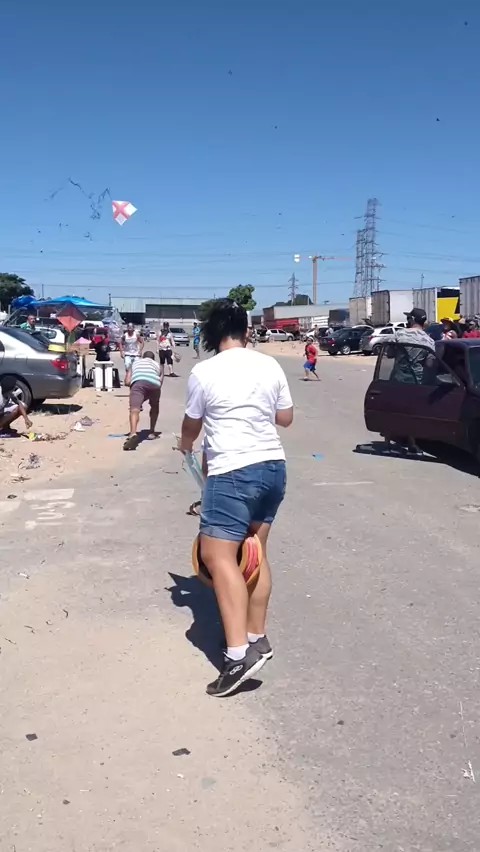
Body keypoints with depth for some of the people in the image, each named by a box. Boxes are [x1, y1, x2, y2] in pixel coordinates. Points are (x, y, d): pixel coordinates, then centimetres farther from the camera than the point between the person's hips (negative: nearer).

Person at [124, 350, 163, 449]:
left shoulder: (135, 362, 37)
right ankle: (151, 432, 33)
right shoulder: (158, 365, 38)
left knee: (134, 410, -18)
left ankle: (133, 434, -44)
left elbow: (127, 382, 26)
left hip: (138, 382, -2)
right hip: (154, 383, 2)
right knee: (155, 406, 32)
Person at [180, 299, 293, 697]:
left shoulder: (204, 372, -6)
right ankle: (257, 637, 22)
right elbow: (286, 417, 14)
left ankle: (239, 652, -19)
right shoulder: (270, 365, 5)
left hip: (232, 472, -6)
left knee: (218, 555, -9)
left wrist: (186, 445, 31)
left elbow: (192, 425, 9)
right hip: (273, 466, 7)